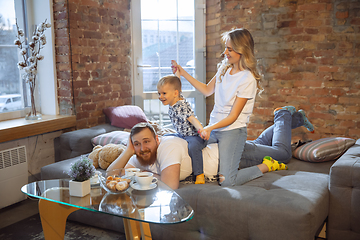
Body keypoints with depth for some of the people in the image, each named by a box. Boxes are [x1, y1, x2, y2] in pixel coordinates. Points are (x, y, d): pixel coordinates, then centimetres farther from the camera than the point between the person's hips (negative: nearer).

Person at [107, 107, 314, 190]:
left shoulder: (169, 147, -39)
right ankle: (294, 120, 49)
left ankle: (284, 116, 28)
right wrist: (127, 152, -31)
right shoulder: (140, 157, -14)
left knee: (282, 153, 6)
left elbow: (170, 187, -49)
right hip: (214, 147, 7)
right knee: (259, 143, 30)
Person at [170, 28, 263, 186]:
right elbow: (207, 90, 19)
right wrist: (183, 73, 13)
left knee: (226, 182, -16)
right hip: (214, 127, 7)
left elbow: (233, 117, -16)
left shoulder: (248, 79, -16)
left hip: (233, 131, -7)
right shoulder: (225, 68, 6)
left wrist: (210, 128, -29)